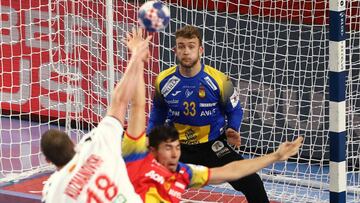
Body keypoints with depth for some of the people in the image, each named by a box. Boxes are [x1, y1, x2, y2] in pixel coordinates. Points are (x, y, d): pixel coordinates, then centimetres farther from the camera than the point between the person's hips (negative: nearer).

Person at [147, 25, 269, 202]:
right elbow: (158, 110, 10)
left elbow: (234, 110, 0)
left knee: (251, 183, -12)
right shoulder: (164, 81, -10)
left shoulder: (219, 80, -18)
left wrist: (232, 130, -16)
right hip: (178, 146, 2)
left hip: (213, 146, -2)